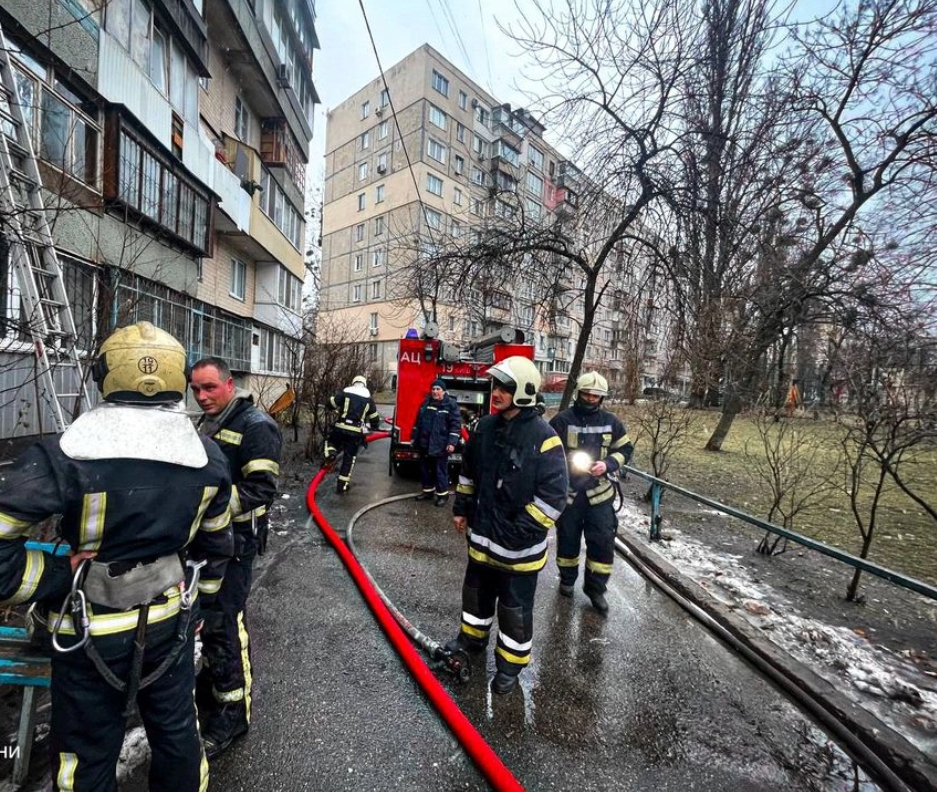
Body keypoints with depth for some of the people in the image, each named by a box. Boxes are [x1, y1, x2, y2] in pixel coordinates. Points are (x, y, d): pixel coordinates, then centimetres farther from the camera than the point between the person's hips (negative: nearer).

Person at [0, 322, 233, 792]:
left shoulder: (67, 455, -22)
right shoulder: (208, 458, -9)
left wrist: (62, 575, -12)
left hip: (92, 632, -2)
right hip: (172, 623, 3)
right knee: (176, 729, 24)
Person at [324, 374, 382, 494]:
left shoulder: (344, 393, 4)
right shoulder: (369, 399, 11)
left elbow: (330, 404, 5)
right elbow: (374, 418, 16)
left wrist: (338, 408, 28)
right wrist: (375, 427, 37)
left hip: (340, 429, 0)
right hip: (356, 433, 1)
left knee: (332, 441, 30)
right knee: (349, 459, 9)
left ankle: (330, 453, -3)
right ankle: (342, 486, 11)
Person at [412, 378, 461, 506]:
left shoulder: (451, 404, -9)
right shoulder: (426, 402, 10)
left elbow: (456, 424, -13)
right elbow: (418, 421, 18)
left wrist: (452, 442, -19)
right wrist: (414, 437, 17)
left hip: (441, 445, -6)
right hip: (425, 443, 6)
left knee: (440, 471, 1)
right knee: (425, 469, 15)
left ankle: (443, 494, 15)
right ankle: (428, 490, 31)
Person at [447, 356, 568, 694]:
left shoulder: (543, 437, -22)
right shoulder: (485, 427, -1)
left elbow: (554, 495, -21)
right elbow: (468, 471, 12)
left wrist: (522, 532, -20)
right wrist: (461, 508, 13)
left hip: (519, 544, -6)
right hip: (482, 533, 7)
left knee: (515, 606, 13)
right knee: (476, 591, 25)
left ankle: (510, 664, 36)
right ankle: (472, 638, 50)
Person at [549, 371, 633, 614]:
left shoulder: (611, 421, 0)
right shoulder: (562, 419, -10)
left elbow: (625, 449, 8)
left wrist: (607, 464, -10)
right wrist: (568, 464, -20)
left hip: (599, 492, 2)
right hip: (567, 490, -2)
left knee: (603, 540, 3)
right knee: (567, 538, 14)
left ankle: (596, 587, 24)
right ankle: (567, 579, 37)